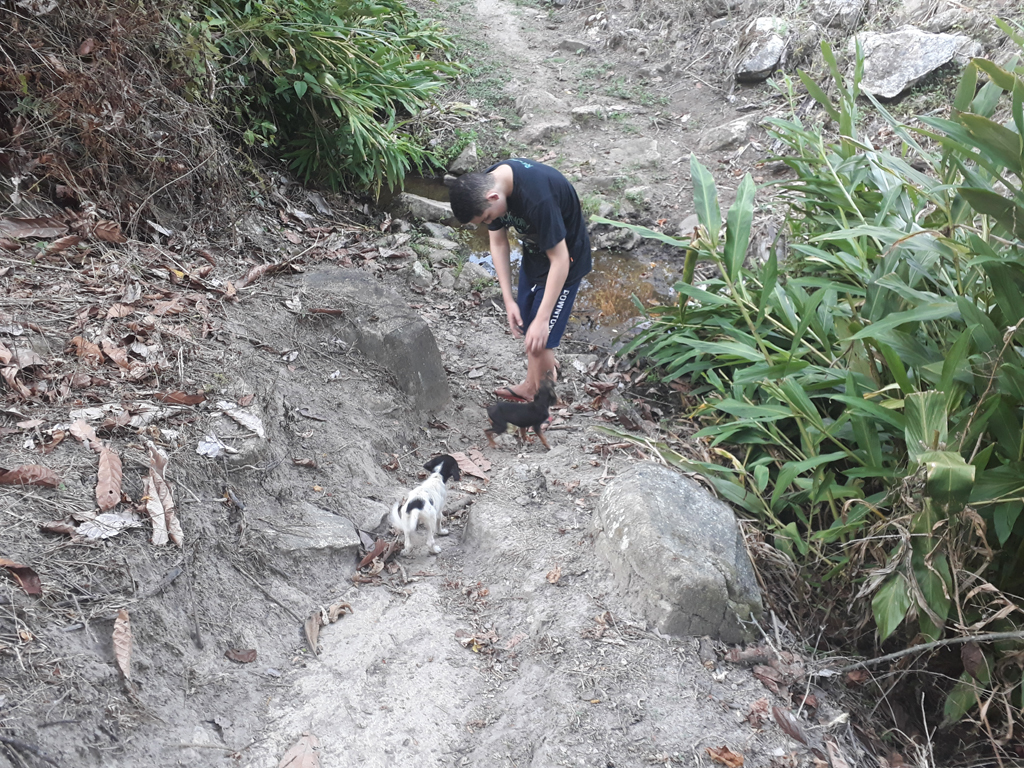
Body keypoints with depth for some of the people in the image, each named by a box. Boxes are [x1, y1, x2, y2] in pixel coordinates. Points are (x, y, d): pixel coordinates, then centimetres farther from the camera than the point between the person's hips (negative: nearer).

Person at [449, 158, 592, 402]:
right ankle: (532, 385, 42)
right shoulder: (486, 184, -16)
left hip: (563, 257, -7)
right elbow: (498, 242, -5)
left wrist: (542, 319, -31)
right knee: (526, 327, 20)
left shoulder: (538, 199, -41)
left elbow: (559, 260, -33)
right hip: (534, 252, 7)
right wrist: (509, 300, -9)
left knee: (538, 341, -3)